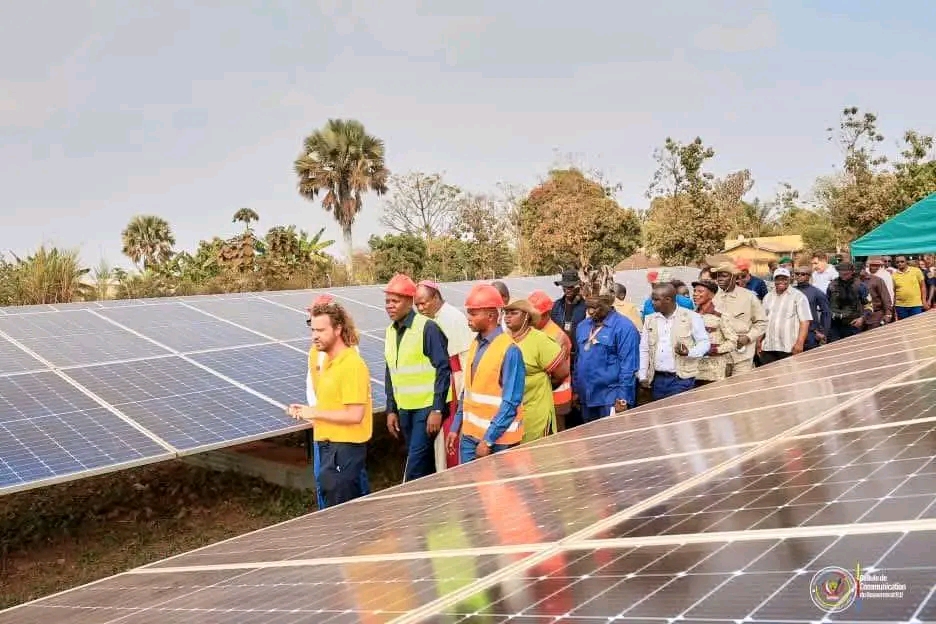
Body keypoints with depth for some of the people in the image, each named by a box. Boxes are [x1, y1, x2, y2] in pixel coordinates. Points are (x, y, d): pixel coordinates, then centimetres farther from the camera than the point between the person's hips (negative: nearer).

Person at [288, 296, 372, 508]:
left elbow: (354, 415, -22)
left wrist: (315, 413, -16)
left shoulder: (352, 365, -18)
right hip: (328, 444, 9)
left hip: (345, 448, -9)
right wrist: (308, 411, 3)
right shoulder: (326, 360, 11)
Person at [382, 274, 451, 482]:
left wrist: (437, 410, -17)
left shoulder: (427, 328, -12)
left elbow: (443, 369, -14)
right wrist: (391, 410, 12)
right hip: (404, 409, 7)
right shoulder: (390, 331, 9)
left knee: (416, 463, -9)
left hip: (427, 407, -7)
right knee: (425, 461, 14)